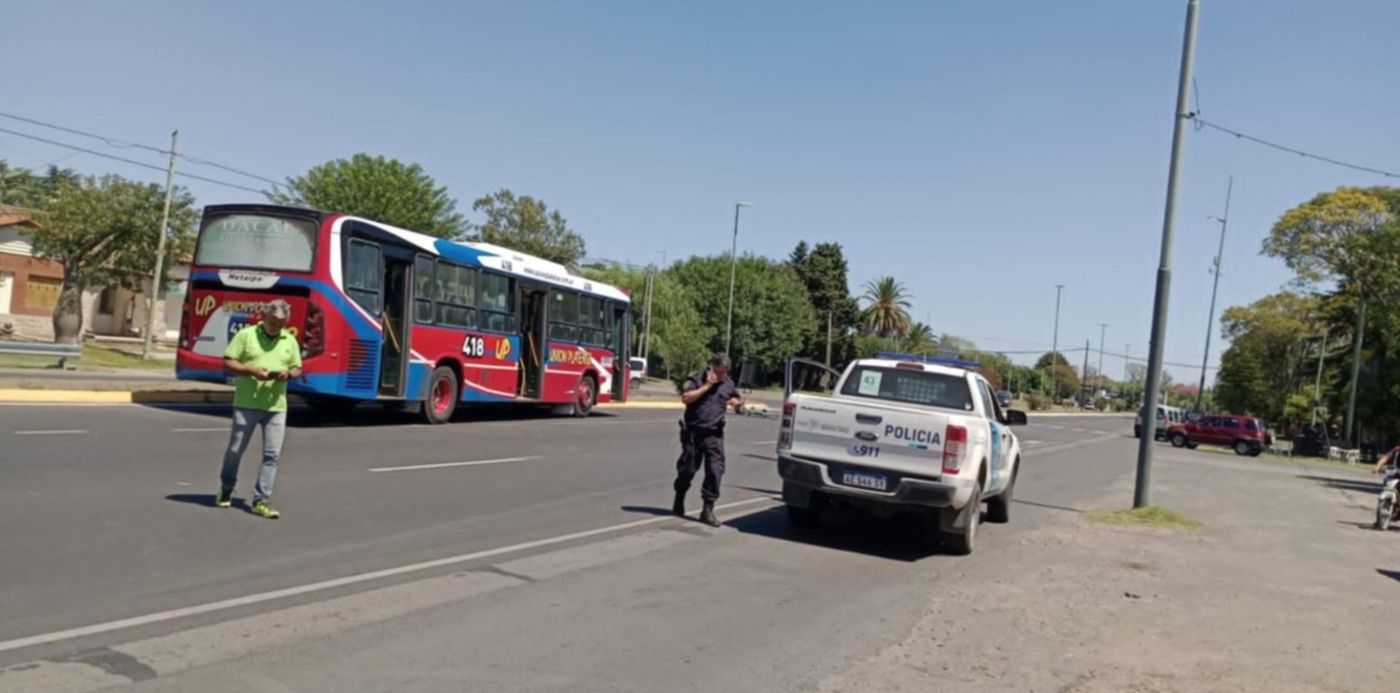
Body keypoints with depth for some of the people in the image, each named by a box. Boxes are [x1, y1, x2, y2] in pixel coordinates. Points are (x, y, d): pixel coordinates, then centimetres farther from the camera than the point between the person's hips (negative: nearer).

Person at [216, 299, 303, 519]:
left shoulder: (290, 341, 9)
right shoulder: (246, 335, -2)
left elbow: (297, 369, 15)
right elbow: (227, 363, -3)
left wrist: (288, 374, -9)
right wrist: (251, 370, -18)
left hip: (276, 406, 2)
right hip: (246, 404, -2)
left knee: (272, 454, -2)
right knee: (235, 450, 9)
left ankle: (261, 501, 4)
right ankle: (226, 490, 32)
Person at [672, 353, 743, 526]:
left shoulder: (728, 383, 10)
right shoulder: (696, 378, -3)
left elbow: (739, 399, 26)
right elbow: (685, 398, -17)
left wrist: (735, 402, 2)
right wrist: (707, 385, -17)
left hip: (714, 434, 3)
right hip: (693, 432, -2)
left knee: (715, 470, -9)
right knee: (687, 469, 9)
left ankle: (708, 509, -2)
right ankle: (679, 501, 34)